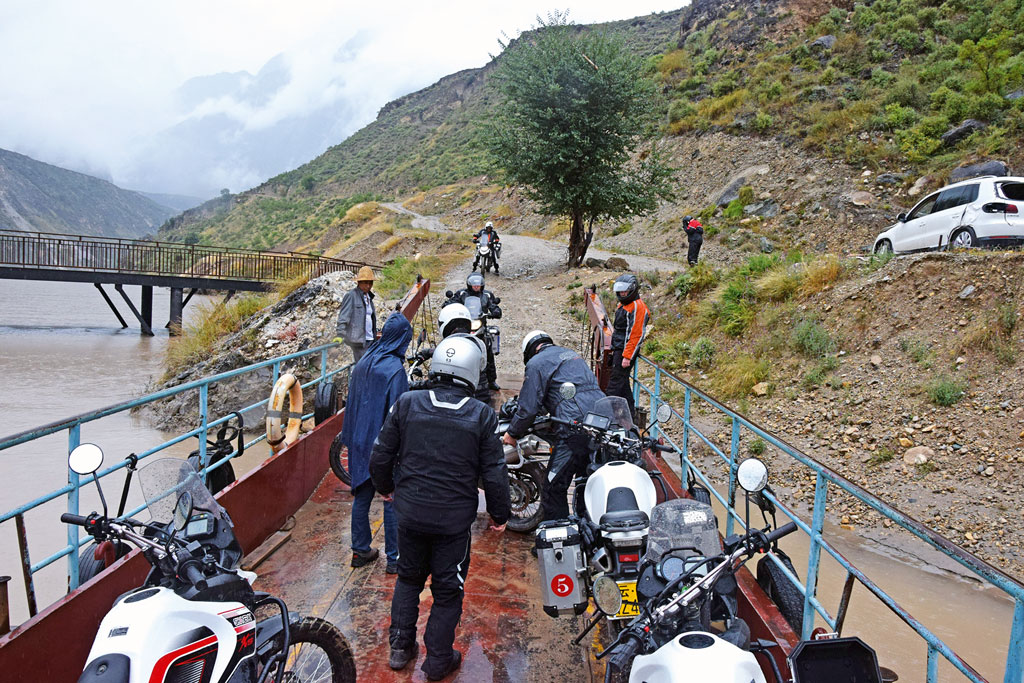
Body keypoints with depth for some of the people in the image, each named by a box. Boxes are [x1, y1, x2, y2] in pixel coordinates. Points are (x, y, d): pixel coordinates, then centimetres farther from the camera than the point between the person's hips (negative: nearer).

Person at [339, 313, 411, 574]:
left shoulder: (363, 362, 4)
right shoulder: (395, 369, -19)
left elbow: (351, 400, 11)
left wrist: (350, 439, 21)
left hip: (360, 443, 7)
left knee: (362, 497, 16)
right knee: (392, 501, 4)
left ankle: (360, 551, 28)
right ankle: (394, 558, 13)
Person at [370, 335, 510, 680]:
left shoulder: (406, 404, -6)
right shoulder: (482, 415, -10)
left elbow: (381, 457, 1)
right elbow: (494, 473, -7)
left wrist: (387, 487, 21)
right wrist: (500, 513, 8)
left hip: (410, 511, 2)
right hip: (455, 519, -2)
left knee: (408, 578, 24)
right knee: (447, 590, 14)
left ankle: (400, 647, 32)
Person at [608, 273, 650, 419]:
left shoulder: (637, 307, -16)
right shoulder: (623, 304, 16)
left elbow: (636, 335, -21)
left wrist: (627, 356, -22)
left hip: (626, 351, -10)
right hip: (619, 349, 10)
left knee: (615, 382, -10)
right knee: (622, 381, 14)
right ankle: (630, 413, 22)